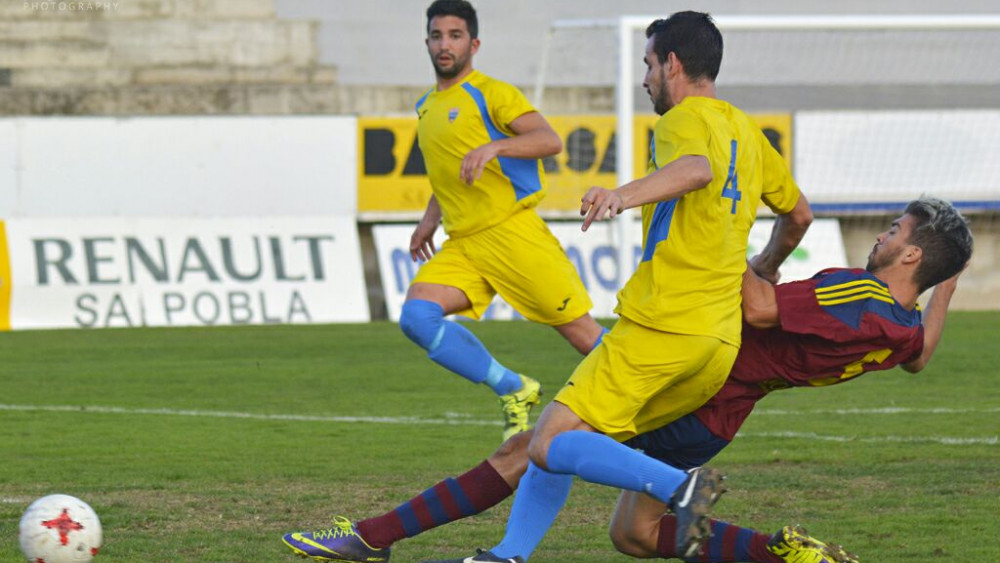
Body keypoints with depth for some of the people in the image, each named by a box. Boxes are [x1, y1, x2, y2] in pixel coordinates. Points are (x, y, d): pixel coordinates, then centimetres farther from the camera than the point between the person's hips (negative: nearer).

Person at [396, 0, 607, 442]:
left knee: (582, 332, -5)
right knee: (416, 315, -19)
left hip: (511, 232, -7)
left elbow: (549, 140, -19)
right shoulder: (427, 106, 19)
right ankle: (513, 391, -8)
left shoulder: (491, 93, -5)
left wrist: (494, 145, -33)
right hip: (462, 244, 7)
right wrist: (431, 218, 30)